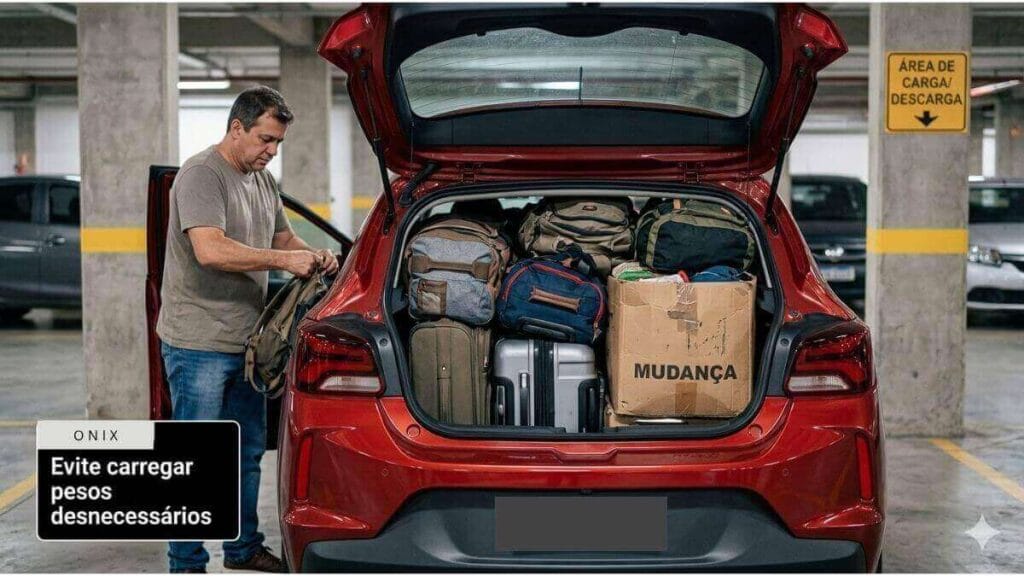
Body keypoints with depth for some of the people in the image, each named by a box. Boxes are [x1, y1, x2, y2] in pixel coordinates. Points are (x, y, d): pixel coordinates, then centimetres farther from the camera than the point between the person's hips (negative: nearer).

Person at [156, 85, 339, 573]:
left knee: (248, 451, 17)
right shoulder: (201, 175, -15)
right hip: (198, 344, -9)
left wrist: (314, 257, 1)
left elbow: (283, 238, 23)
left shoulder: (263, 180, 14)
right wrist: (283, 260, -27)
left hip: (246, 340, 9)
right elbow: (210, 250, -28)